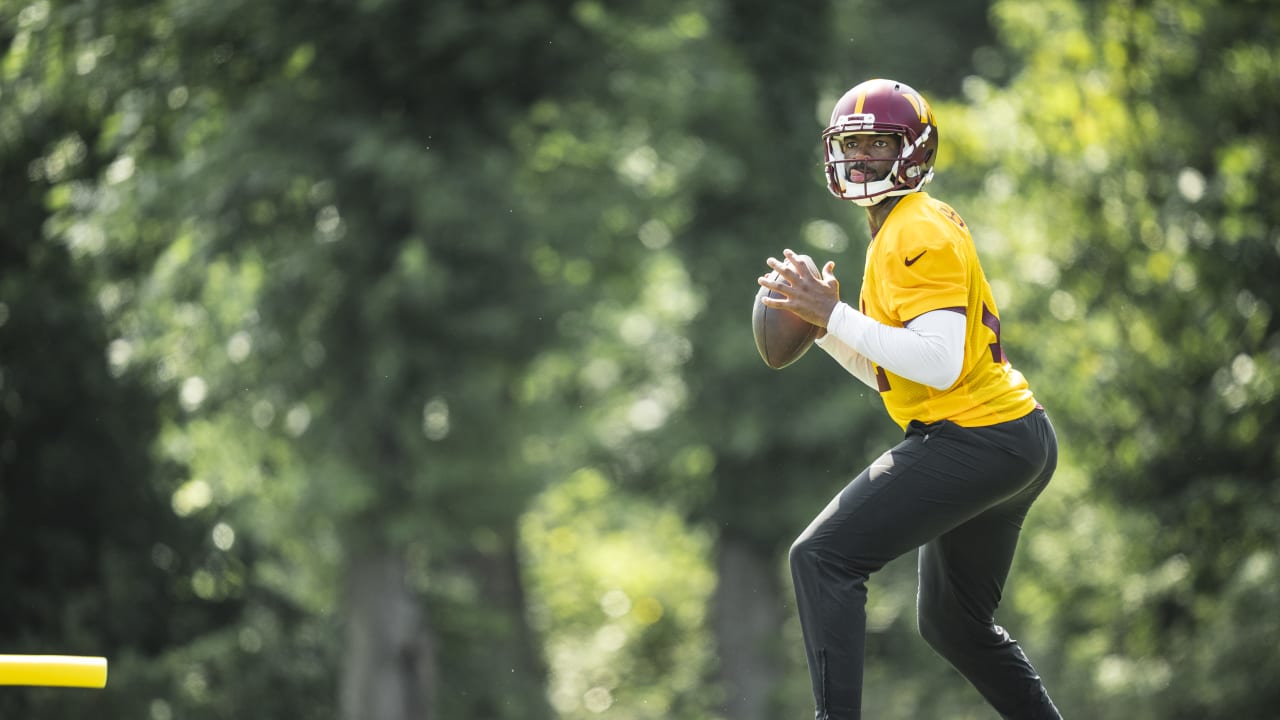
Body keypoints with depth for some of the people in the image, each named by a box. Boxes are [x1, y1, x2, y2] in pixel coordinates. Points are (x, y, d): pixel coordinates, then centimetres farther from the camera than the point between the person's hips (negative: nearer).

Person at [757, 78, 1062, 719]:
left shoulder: (920, 234, -14)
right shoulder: (896, 233, 18)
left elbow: (939, 364, -24)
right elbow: (889, 372, 21)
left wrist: (834, 315, -23)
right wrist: (821, 325, 9)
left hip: (973, 441, -11)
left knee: (822, 558, -16)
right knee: (953, 623, 24)